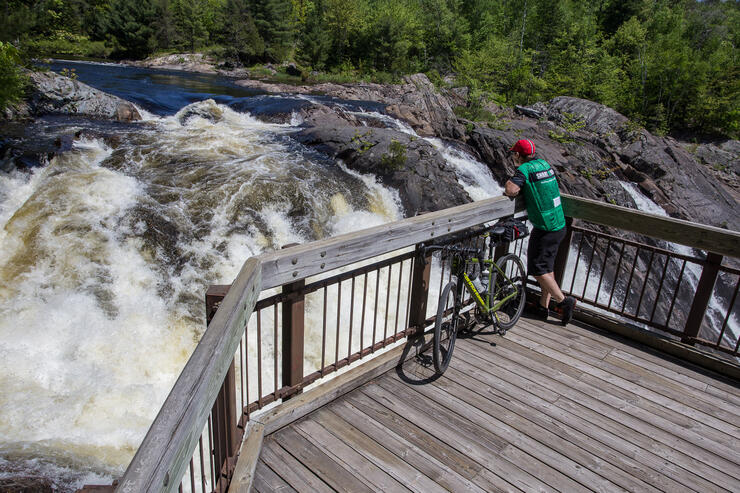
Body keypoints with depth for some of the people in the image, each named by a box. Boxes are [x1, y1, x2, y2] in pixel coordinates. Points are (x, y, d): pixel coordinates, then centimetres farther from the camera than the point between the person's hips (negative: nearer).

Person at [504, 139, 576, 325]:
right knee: (547, 266, 16)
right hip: (559, 225, 9)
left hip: (544, 229, -9)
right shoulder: (544, 163, 10)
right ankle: (544, 307, 23)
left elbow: (511, 190, -29)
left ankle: (563, 301, 0)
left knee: (538, 269, 1)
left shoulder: (524, 169, -14)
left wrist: (508, 186, -5)